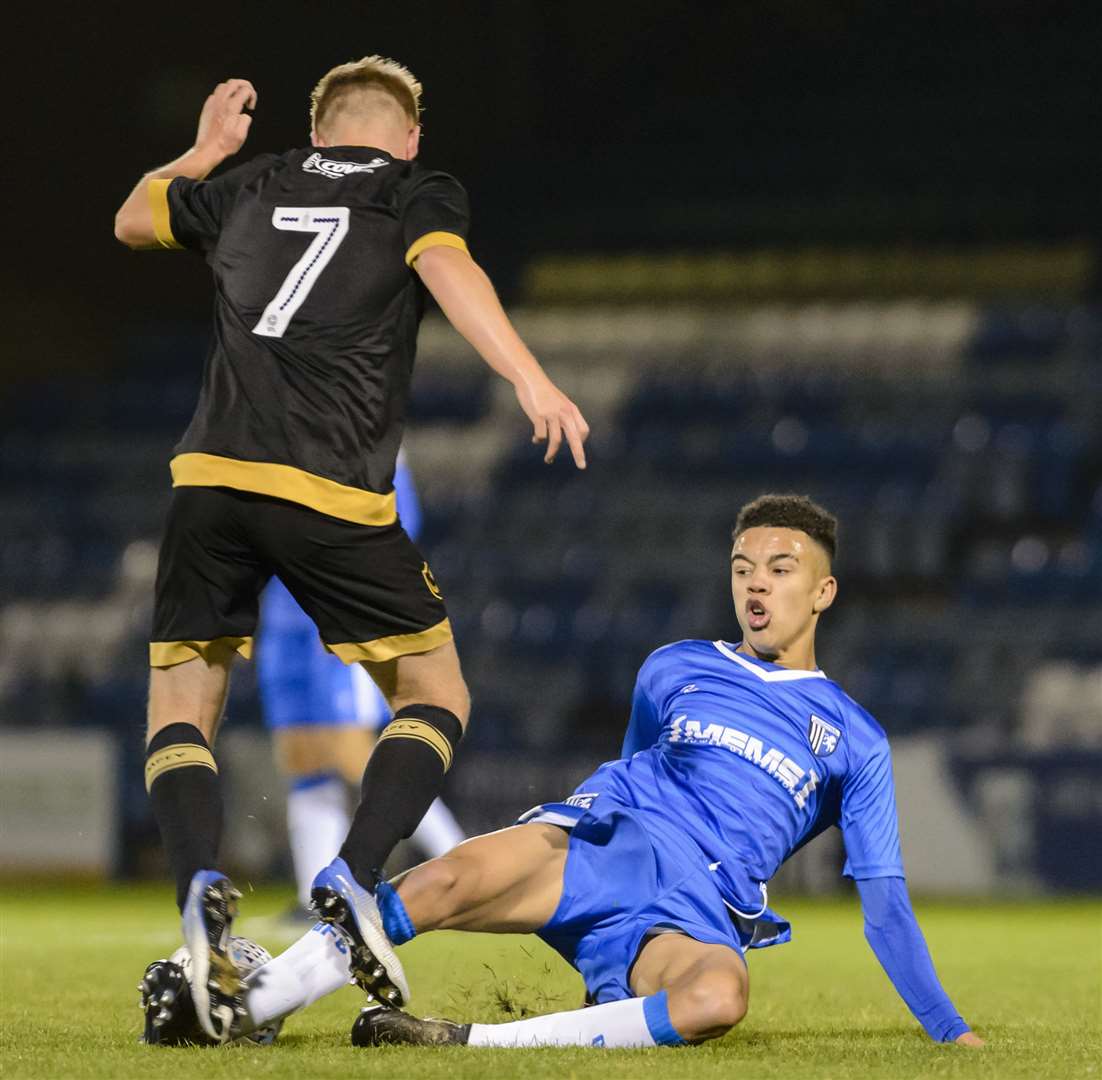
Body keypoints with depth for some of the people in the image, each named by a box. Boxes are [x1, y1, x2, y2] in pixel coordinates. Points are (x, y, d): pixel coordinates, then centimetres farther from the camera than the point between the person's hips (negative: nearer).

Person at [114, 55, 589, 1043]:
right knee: (435, 696, 12)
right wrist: (531, 380, -22)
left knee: (180, 711, 11)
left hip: (210, 477, 3)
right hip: (331, 491, -3)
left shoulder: (251, 188, 22)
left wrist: (204, 152, 56)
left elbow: (132, 220, 40)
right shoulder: (421, 193, 11)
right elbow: (445, 267, -11)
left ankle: (202, 885, -18)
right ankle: (354, 879, -11)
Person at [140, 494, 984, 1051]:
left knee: (720, 996, -41)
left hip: (695, 913, -1)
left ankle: (470, 1044, -41)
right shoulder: (675, 671, 20)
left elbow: (885, 900, 14)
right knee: (444, 884, -32)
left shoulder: (854, 740, 14)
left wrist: (949, 1029, 8)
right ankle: (239, 1008, -32)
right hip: (604, 840, 2)